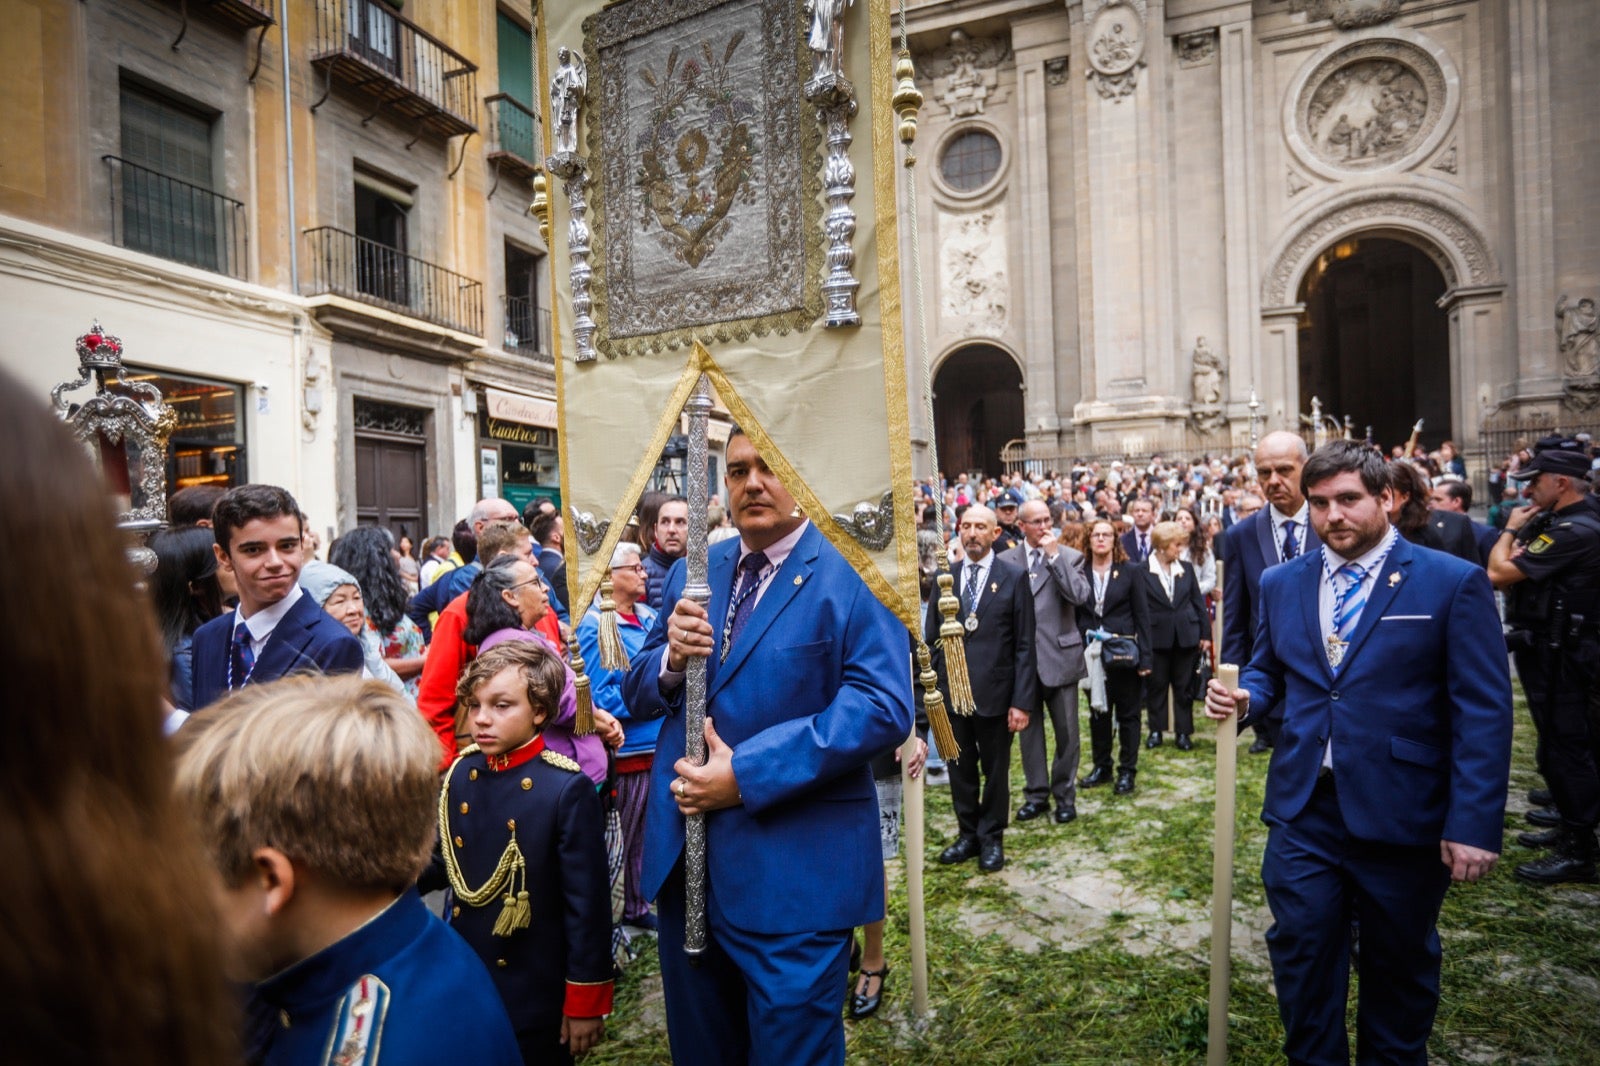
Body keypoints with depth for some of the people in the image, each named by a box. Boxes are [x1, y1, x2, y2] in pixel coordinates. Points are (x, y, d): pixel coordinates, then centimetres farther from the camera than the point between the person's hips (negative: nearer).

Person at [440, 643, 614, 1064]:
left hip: (536, 995, -5)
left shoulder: (567, 789, -21)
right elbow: (445, 866, 8)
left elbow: (587, 904, -16)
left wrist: (585, 1000, -12)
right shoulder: (460, 774, -3)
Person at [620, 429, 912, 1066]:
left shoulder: (852, 574, -10)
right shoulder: (691, 574, 9)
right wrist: (672, 659, -14)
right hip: (683, 859, 6)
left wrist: (747, 773, -23)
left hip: (794, 872, -6)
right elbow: (637, 696, 11)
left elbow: (883, 706, -21)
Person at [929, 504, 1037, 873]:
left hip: (995, 691, -2)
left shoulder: (1014, 576, -4)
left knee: (995, 770, 13)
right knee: (960, 769, 15)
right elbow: (932, 638, 6)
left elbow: (1024, 644, -6)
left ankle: (992, 838, 31)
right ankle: (968, 835, 32)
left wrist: (1022, 700, -10)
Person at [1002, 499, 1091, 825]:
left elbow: (1080, 596, -16)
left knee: (1066, 733, 7)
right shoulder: (1005, 560, 3)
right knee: (1029, 730, 10)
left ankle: (1065, 795, 22)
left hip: (1059, 655, -1)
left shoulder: (1070, 556, 0)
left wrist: (1054, 556, -15)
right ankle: (1036, 794, 23)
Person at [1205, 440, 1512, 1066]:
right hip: (1304, 810, 3)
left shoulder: (1454, 583, -6)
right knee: (1301, 955, 9)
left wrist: (1475, 824, -15)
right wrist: (1244, 696, -8)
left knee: (1399, 963, 18)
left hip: (1404, 817, -2)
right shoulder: (1280, 584, 5)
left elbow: (1483, 713, -9)